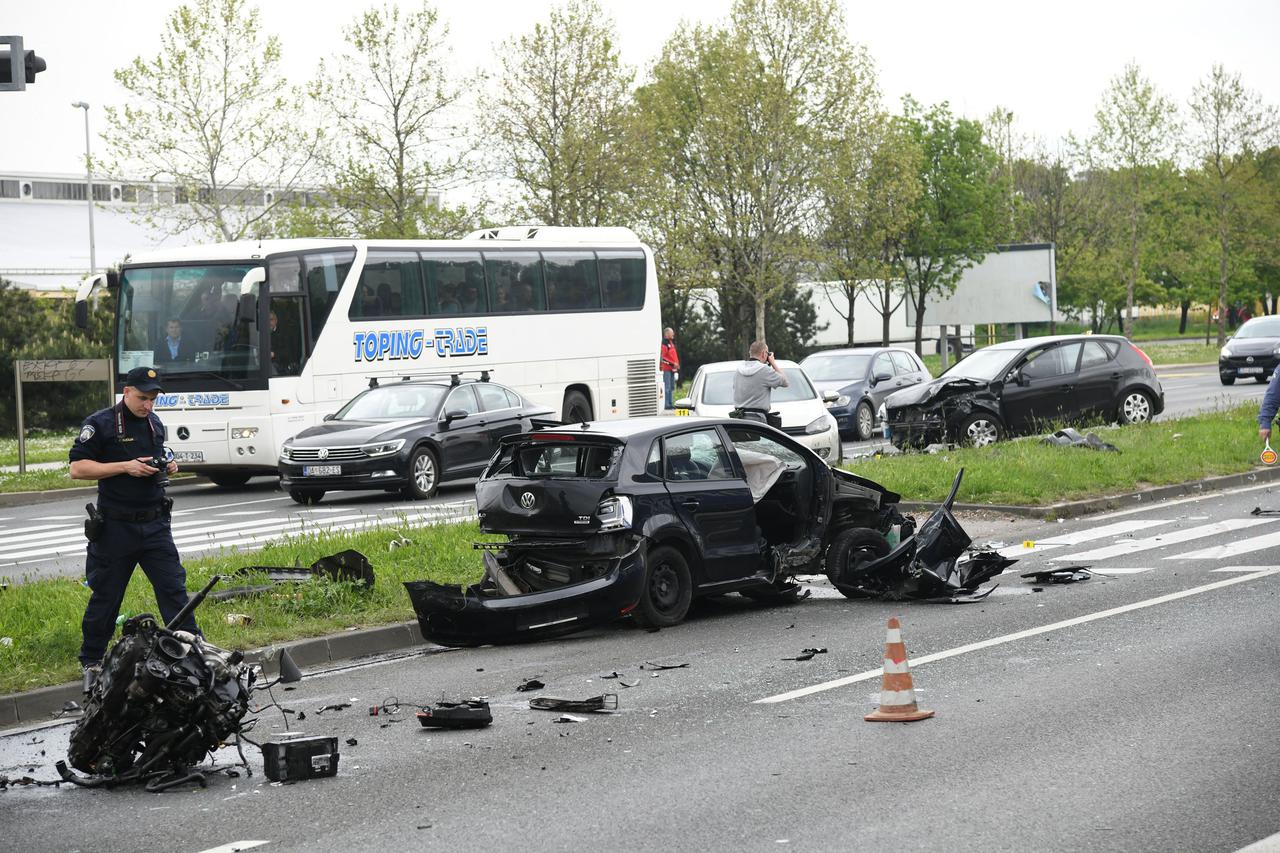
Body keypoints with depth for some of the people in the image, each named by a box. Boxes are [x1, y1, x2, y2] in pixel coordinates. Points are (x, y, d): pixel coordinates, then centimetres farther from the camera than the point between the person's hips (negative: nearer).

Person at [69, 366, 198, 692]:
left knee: (173, 588, -1)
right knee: (106, 596, 4)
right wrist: (125, 466, -20)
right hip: (116, 527, -5)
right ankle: (91, 662, 18)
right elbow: (77, 468, -12)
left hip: (154, 524, 5)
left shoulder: (154, 423, 12)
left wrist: (167, 466, 4)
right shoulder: (101, 423, -8)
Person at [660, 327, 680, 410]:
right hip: (666, 369, -10)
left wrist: (677, 364, 17)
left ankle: (670, 404, 18)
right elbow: (662, 357, -20)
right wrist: (672, 364, -21)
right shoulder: (664, 343, -13)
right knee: (667, 387, -10)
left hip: (672, 369, 10)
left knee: (671, 387, 13)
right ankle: (666, 405, -10)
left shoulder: (671, 342, 17)